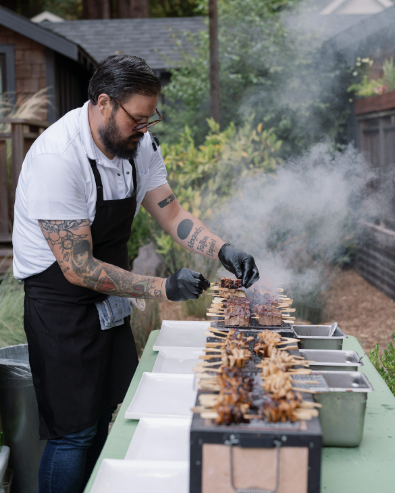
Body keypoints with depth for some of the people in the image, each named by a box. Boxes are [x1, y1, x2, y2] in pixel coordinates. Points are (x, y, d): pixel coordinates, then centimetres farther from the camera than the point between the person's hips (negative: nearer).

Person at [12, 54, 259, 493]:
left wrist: (222, 251, -13)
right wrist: (163, 288, -29)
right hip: (61, 304, -7)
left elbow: (171, 213, 3)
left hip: (109, 298, 8)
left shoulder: (138, 143, -3)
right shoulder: (57, 159, -27)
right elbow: (78, 268, -27)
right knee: (75, 433, -1)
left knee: (120, 417, 14)